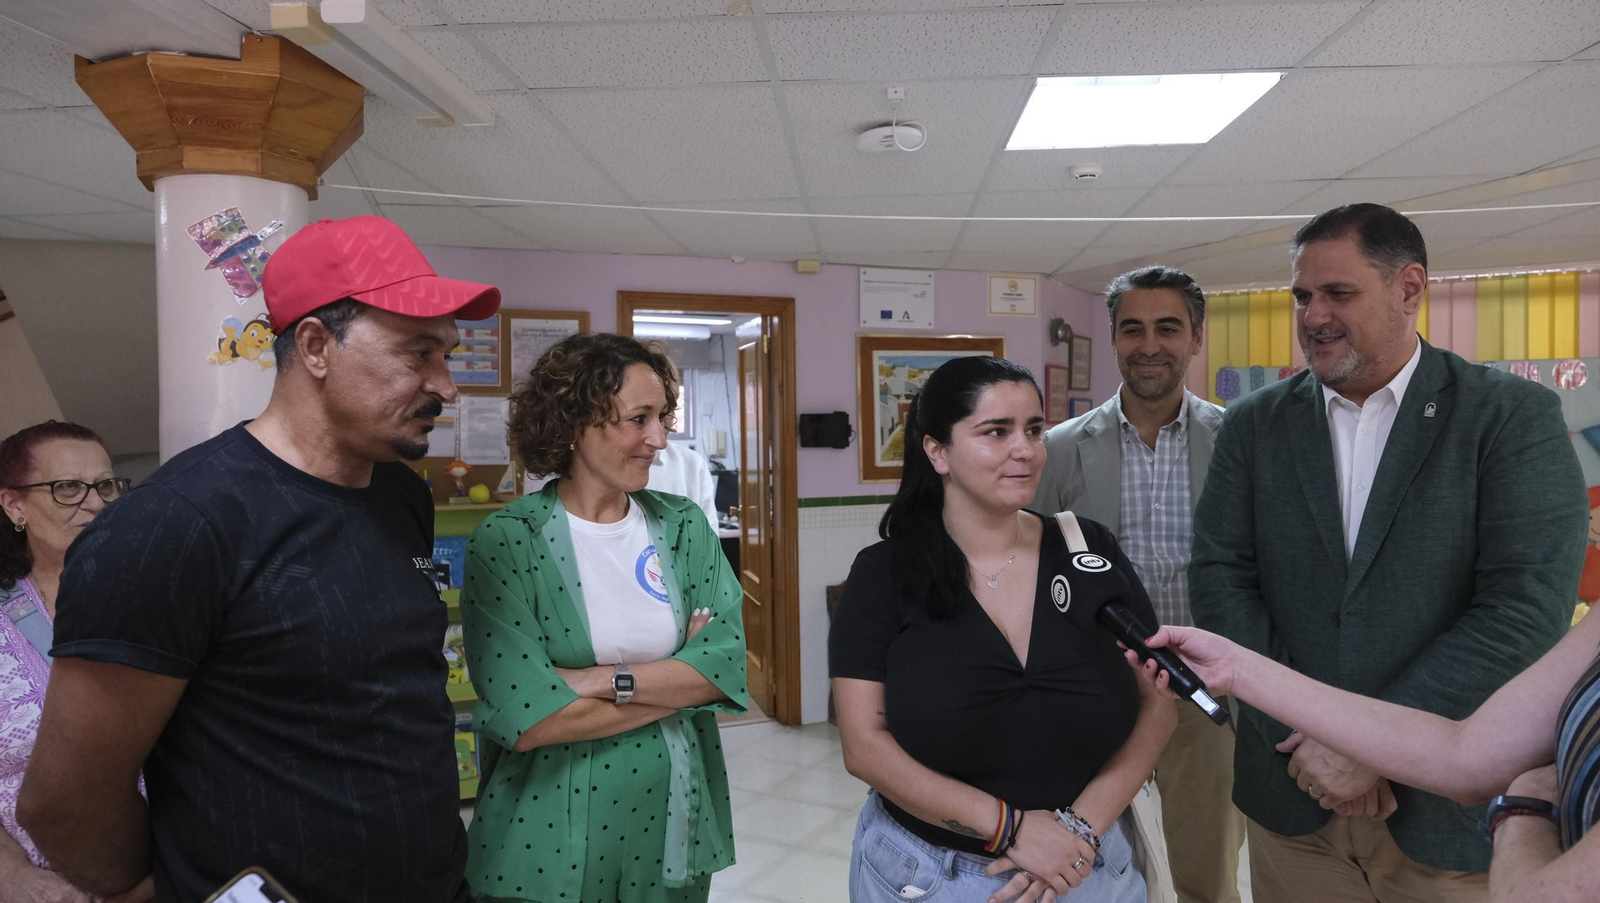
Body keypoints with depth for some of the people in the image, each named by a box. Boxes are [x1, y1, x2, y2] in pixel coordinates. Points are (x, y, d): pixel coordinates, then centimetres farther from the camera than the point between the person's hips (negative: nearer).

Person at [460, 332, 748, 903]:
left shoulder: (684, 527, -2)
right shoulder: (504, 543, -15)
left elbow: (728, 663, -10)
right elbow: (527, 720, -22)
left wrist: (608, 680, -22)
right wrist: (679, 679, -15)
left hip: (675, 819, 4)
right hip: (549, 836, -3)